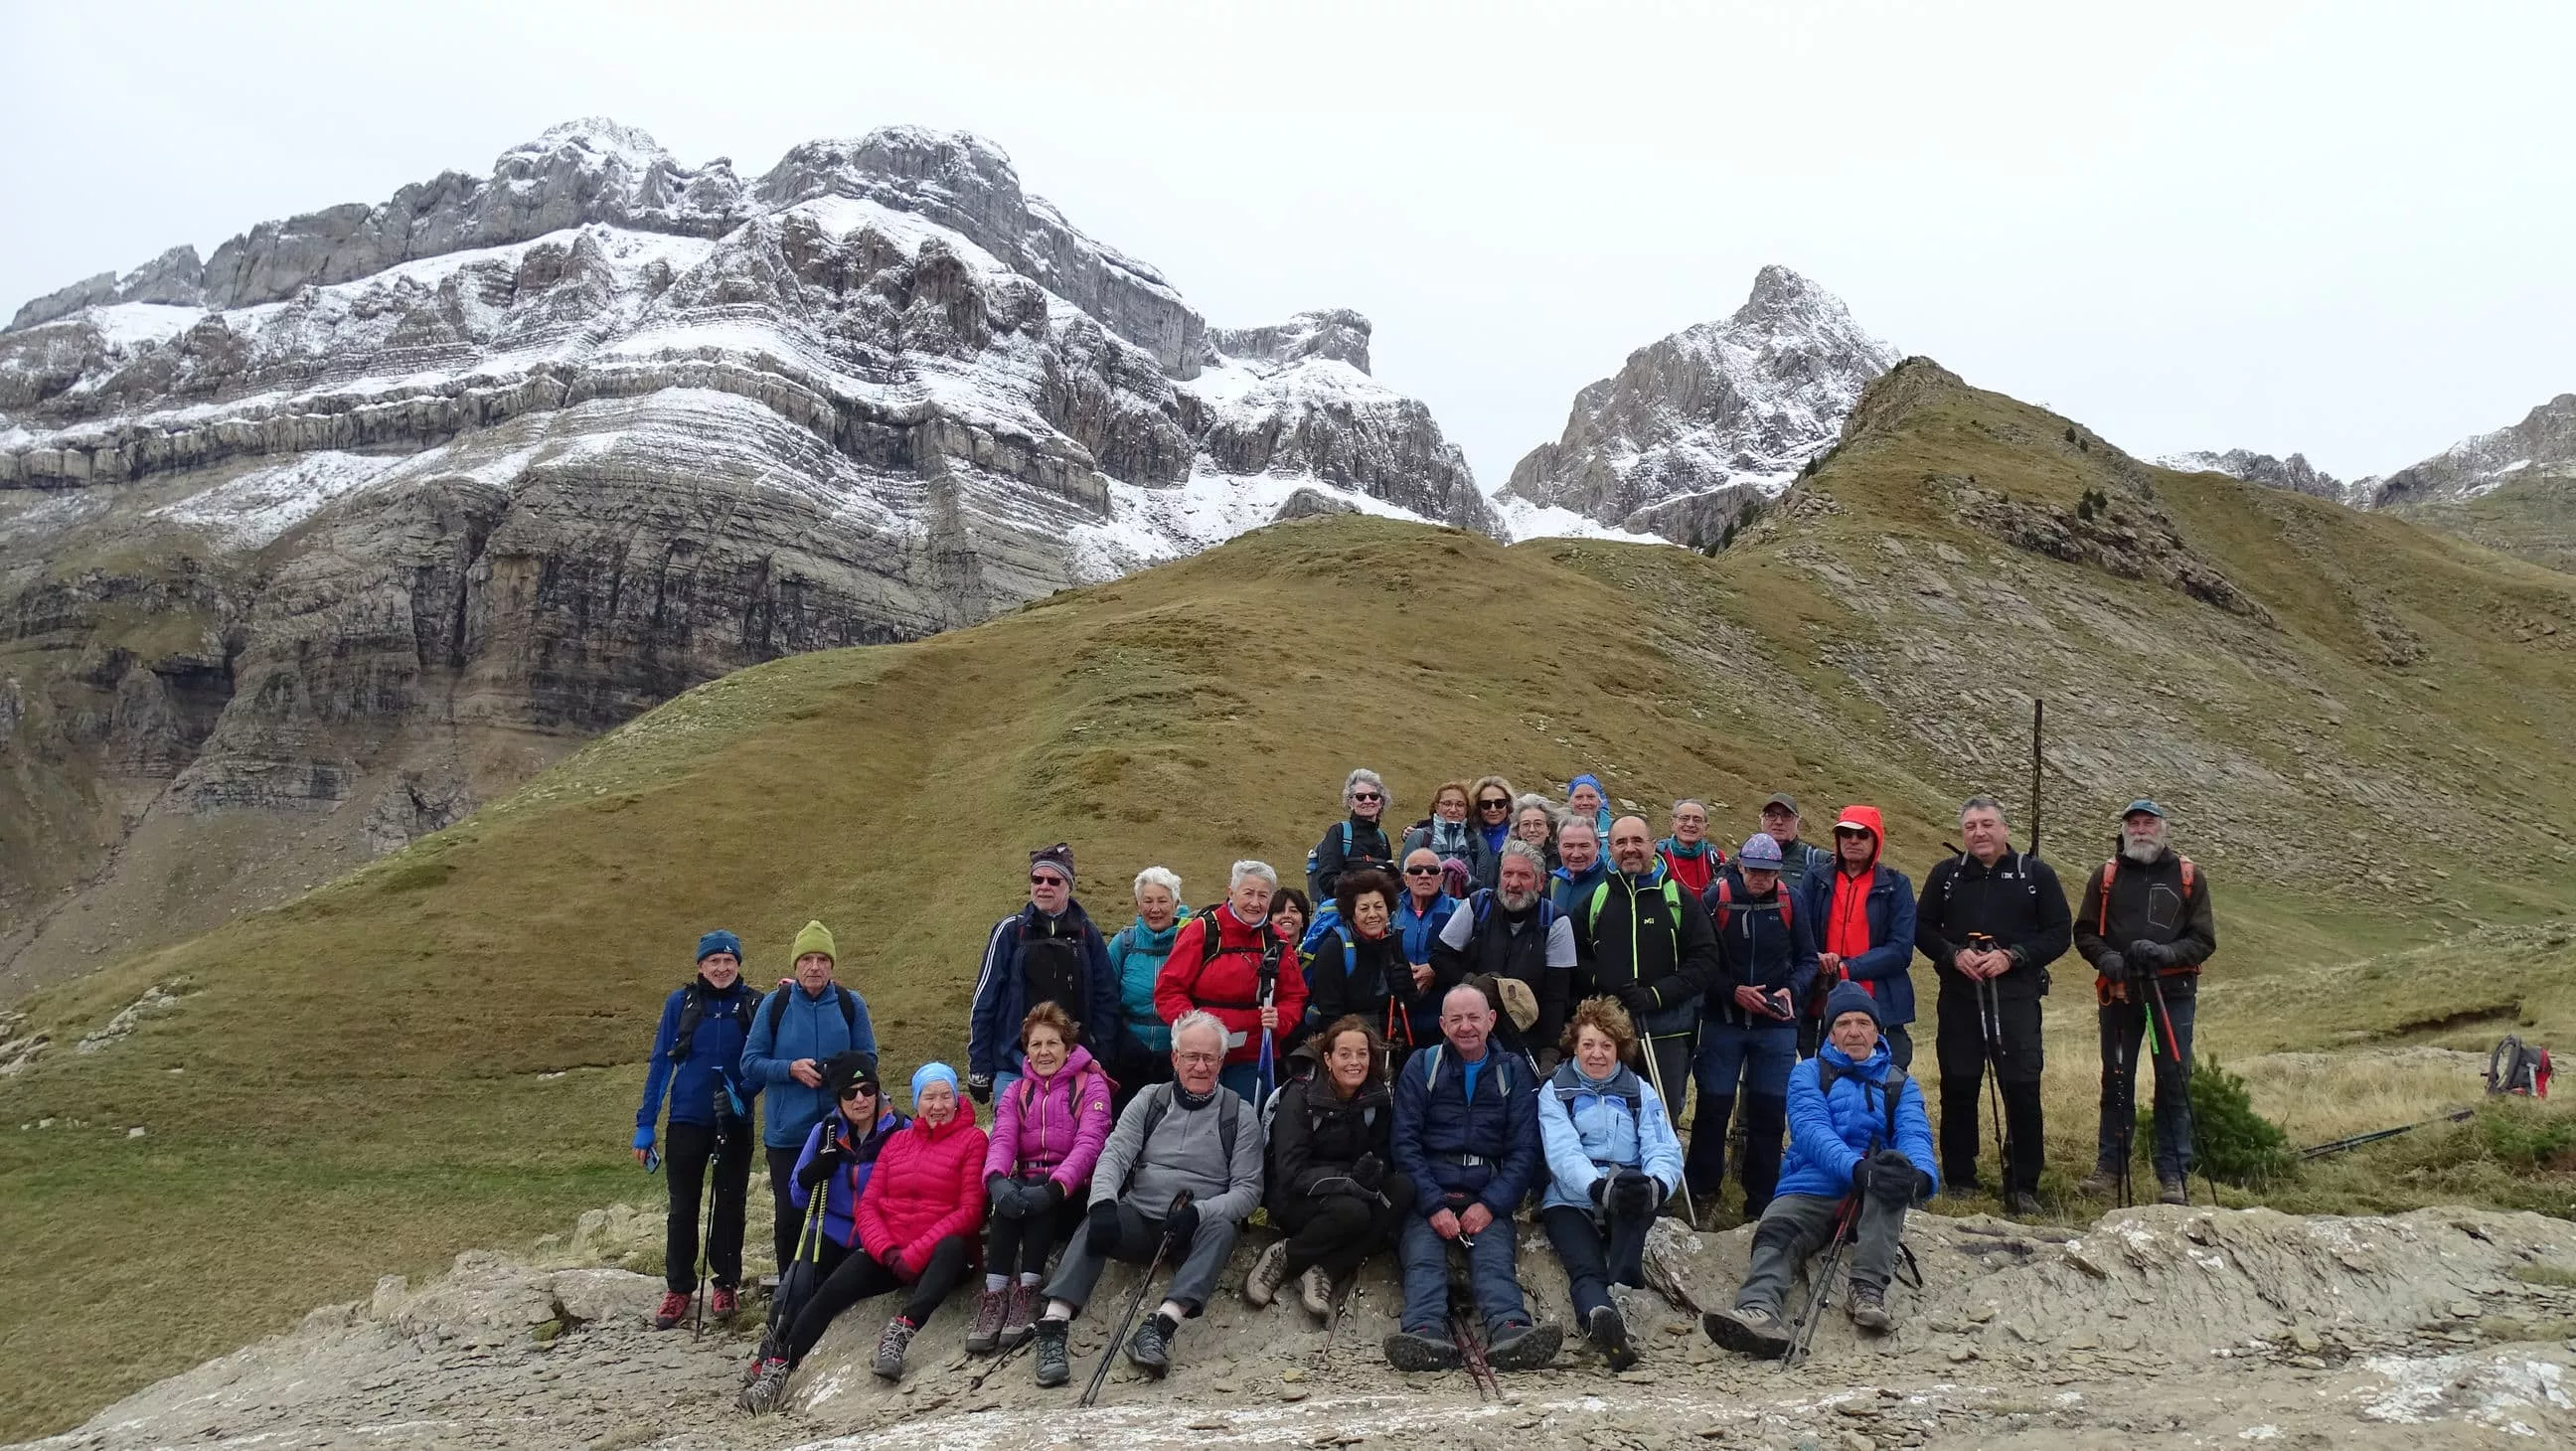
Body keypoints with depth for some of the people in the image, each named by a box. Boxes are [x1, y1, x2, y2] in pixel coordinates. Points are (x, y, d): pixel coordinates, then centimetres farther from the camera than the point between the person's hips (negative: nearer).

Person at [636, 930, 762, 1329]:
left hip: (735, 1123, 0)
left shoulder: (754, 1005, -2)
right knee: (683, 1207, 6)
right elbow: (661, 1064, 2)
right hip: (687, 1121, 0)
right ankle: (678, 1288, 16)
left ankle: (726, 1284, 20)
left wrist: (741, 1093, -17)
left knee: (730, 1204, 9)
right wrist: (644, 1125, 0)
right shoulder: (680, 1003, -1)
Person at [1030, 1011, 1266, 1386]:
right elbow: (1115, 1155, -2)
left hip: (1196, 1226, -1)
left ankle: (1161, 1325, -48)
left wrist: (1199, 1211, -21)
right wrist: (1104, 1202, -24)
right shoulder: (1149, 1100, 10)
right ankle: (1054, 1324, -40)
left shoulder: (1239, 1114, 4)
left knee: (1222, 1228, -34)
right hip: (1139, 1218, 2)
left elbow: (1248, 1189, -2)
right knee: (1096, 1222, -28)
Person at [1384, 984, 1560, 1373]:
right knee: (1423, 1258, -28)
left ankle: (1509, 1331, -52)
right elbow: (1404, 1142, 2)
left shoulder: (1513, 1071, 14)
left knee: (1495, 1258, -28)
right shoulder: (1421, 1066, 11)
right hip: (1428, 1198, 0)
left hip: (1487, 1200, 0)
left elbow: (1524, 1150, 7)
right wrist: (1434, 1205, -11)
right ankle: (1426, 1333, -51)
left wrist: (1490, 1204, -8)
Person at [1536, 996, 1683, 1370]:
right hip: (1570, 1203, -2)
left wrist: (1654, 1184, -27)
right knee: (1585, 1268, -33)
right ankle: (1600, 1316, -64)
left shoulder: (1640, 1093, 16)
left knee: (1641, 1190, -34)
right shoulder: (1554, 1092, 10)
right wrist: (1600, 1187, -32)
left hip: (1627, 1207, 2)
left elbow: (1665, 1151, -1)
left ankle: (1624, 1284, -45)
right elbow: (1563, 1153, -9)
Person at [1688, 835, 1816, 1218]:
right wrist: (1733, 991, -17)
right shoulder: (1716, 899, -7)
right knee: (1713, 1108, 1)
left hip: (1776, 1025, 2)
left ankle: (1762, 1201, 16)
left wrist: (1792, 990, -12)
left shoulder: (1789, 902, -1)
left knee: (1769, 1113, 4)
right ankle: (1701, 1194, 14)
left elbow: (1807, 959, 5)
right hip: (1723, 1022, -2)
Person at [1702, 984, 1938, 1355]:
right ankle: (1759, 1313, -58)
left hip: (1873, 1199, 1)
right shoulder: (1808, 1074, 13)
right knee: (1776, 1231, -31)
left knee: (1895, 1167, -32)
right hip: (1811, 1188, 0)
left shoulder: (1899, 1083, 19)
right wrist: (1857, 1167, -29)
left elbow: (1915, 1135, -2)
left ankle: (1868, 1291, -38)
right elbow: (1811, 1130, -8)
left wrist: (1921, 1174, -28)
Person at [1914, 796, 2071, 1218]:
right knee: (1958, 1088, 4)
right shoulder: (1946, 874, 9)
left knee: (2022, 1089, -4)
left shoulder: (2036, 874, 4)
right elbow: (1922, 929, 11)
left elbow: (2059, 934, 2)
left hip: (2016, 997, -2)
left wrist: (2011, 956, -11)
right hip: (1959, 997, 2)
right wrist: (1954, 954, -8)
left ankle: (2023, 1187, 7)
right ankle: (1959, 1183, 15)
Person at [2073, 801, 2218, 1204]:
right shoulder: (2105, 876, 9)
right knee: (2116, 1080, 8)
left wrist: (2168, 953, -16)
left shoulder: (2189, 877, 5)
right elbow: (2084, 932, 9)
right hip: (2119, 993, 2)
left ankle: (2173, 1175, 7)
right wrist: (2104, 957, -11)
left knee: (2174, 1083, 0)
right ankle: (2109, 1167, 16)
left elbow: (2204, 939, 2)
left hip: (2173, 993, -1)